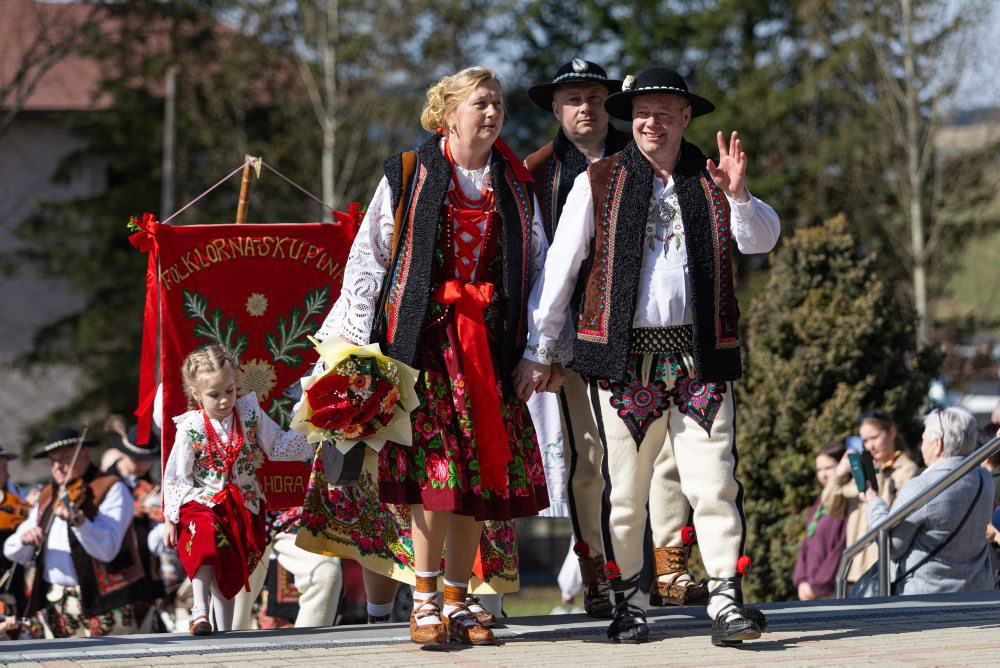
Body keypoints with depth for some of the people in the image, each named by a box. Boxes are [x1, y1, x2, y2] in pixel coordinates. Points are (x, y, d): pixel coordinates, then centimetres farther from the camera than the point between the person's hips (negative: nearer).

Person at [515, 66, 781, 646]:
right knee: (625, 485, 2)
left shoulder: (712, 181, 12)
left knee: (714, 478, -9)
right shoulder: (598, 184, 7)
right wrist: (539, 352, 7)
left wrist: (738, 195, -18)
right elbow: (560, 270, 9)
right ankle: (628, 601, 15)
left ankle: (728, 602, -10)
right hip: (624, 357, -1)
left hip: (699, 358, 1)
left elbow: (763, 240, 1)